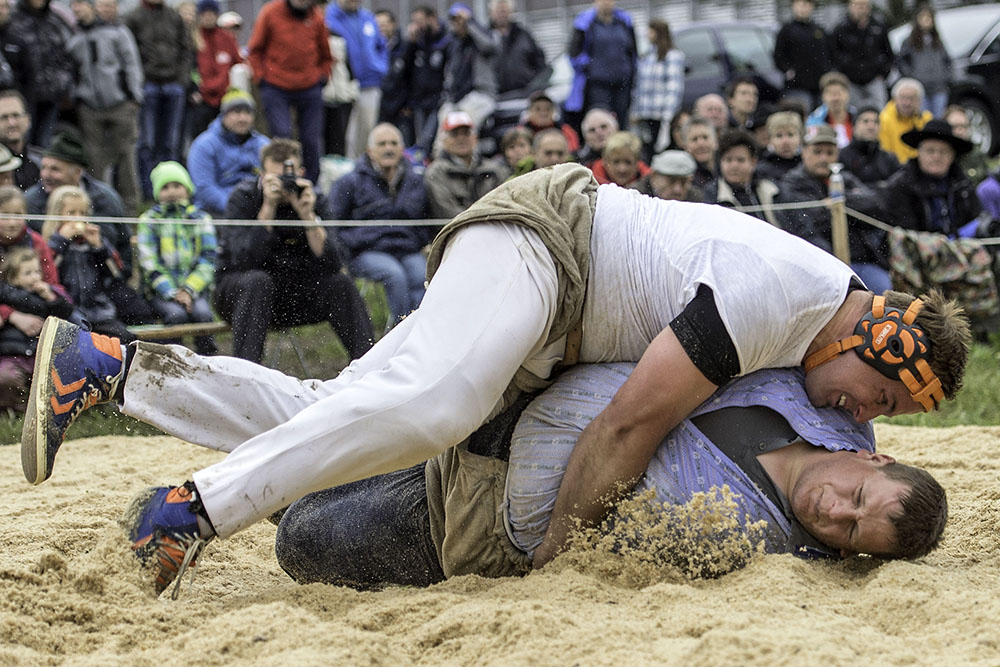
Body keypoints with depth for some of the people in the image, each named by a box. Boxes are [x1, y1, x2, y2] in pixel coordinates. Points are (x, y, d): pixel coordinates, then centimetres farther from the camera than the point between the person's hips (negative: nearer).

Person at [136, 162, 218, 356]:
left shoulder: (201, 219, 12)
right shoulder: (149, 221, 8)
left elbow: (207, 261, 4)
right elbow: (150, 265, -1)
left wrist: (189, 290, -12)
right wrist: (172, 293, -15)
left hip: (195, 287, 1)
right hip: (162, 290, -1)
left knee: (201, 313, -30)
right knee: (176, 314, -32)